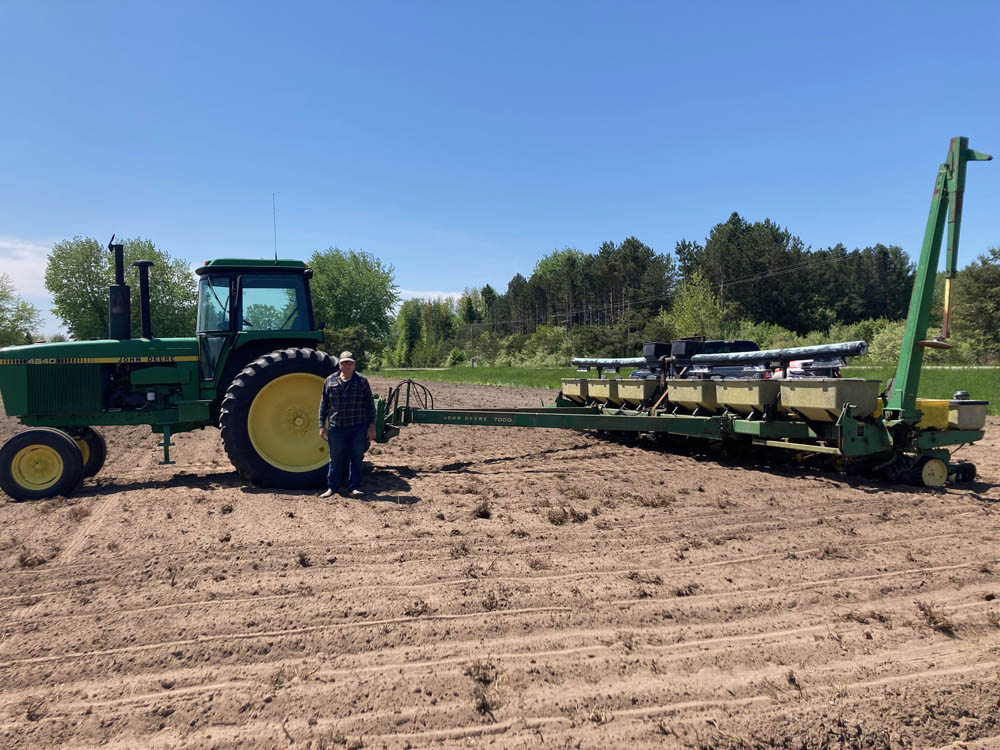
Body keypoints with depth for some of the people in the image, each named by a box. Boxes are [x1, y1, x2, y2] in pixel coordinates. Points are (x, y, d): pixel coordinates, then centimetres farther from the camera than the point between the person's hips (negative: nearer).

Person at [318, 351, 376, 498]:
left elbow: (370, 404, 5)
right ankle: (332, 487, 19)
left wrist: (371, 425, -1)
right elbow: (324, 404, 9)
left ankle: (354, 487, 15)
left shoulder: (362, 381, 4)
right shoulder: (330, 381, 6)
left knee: (356, 458, 5)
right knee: (335, 458, 7)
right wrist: (322, 425, 4)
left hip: (358, 427, 0)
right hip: (336, 427, 1)